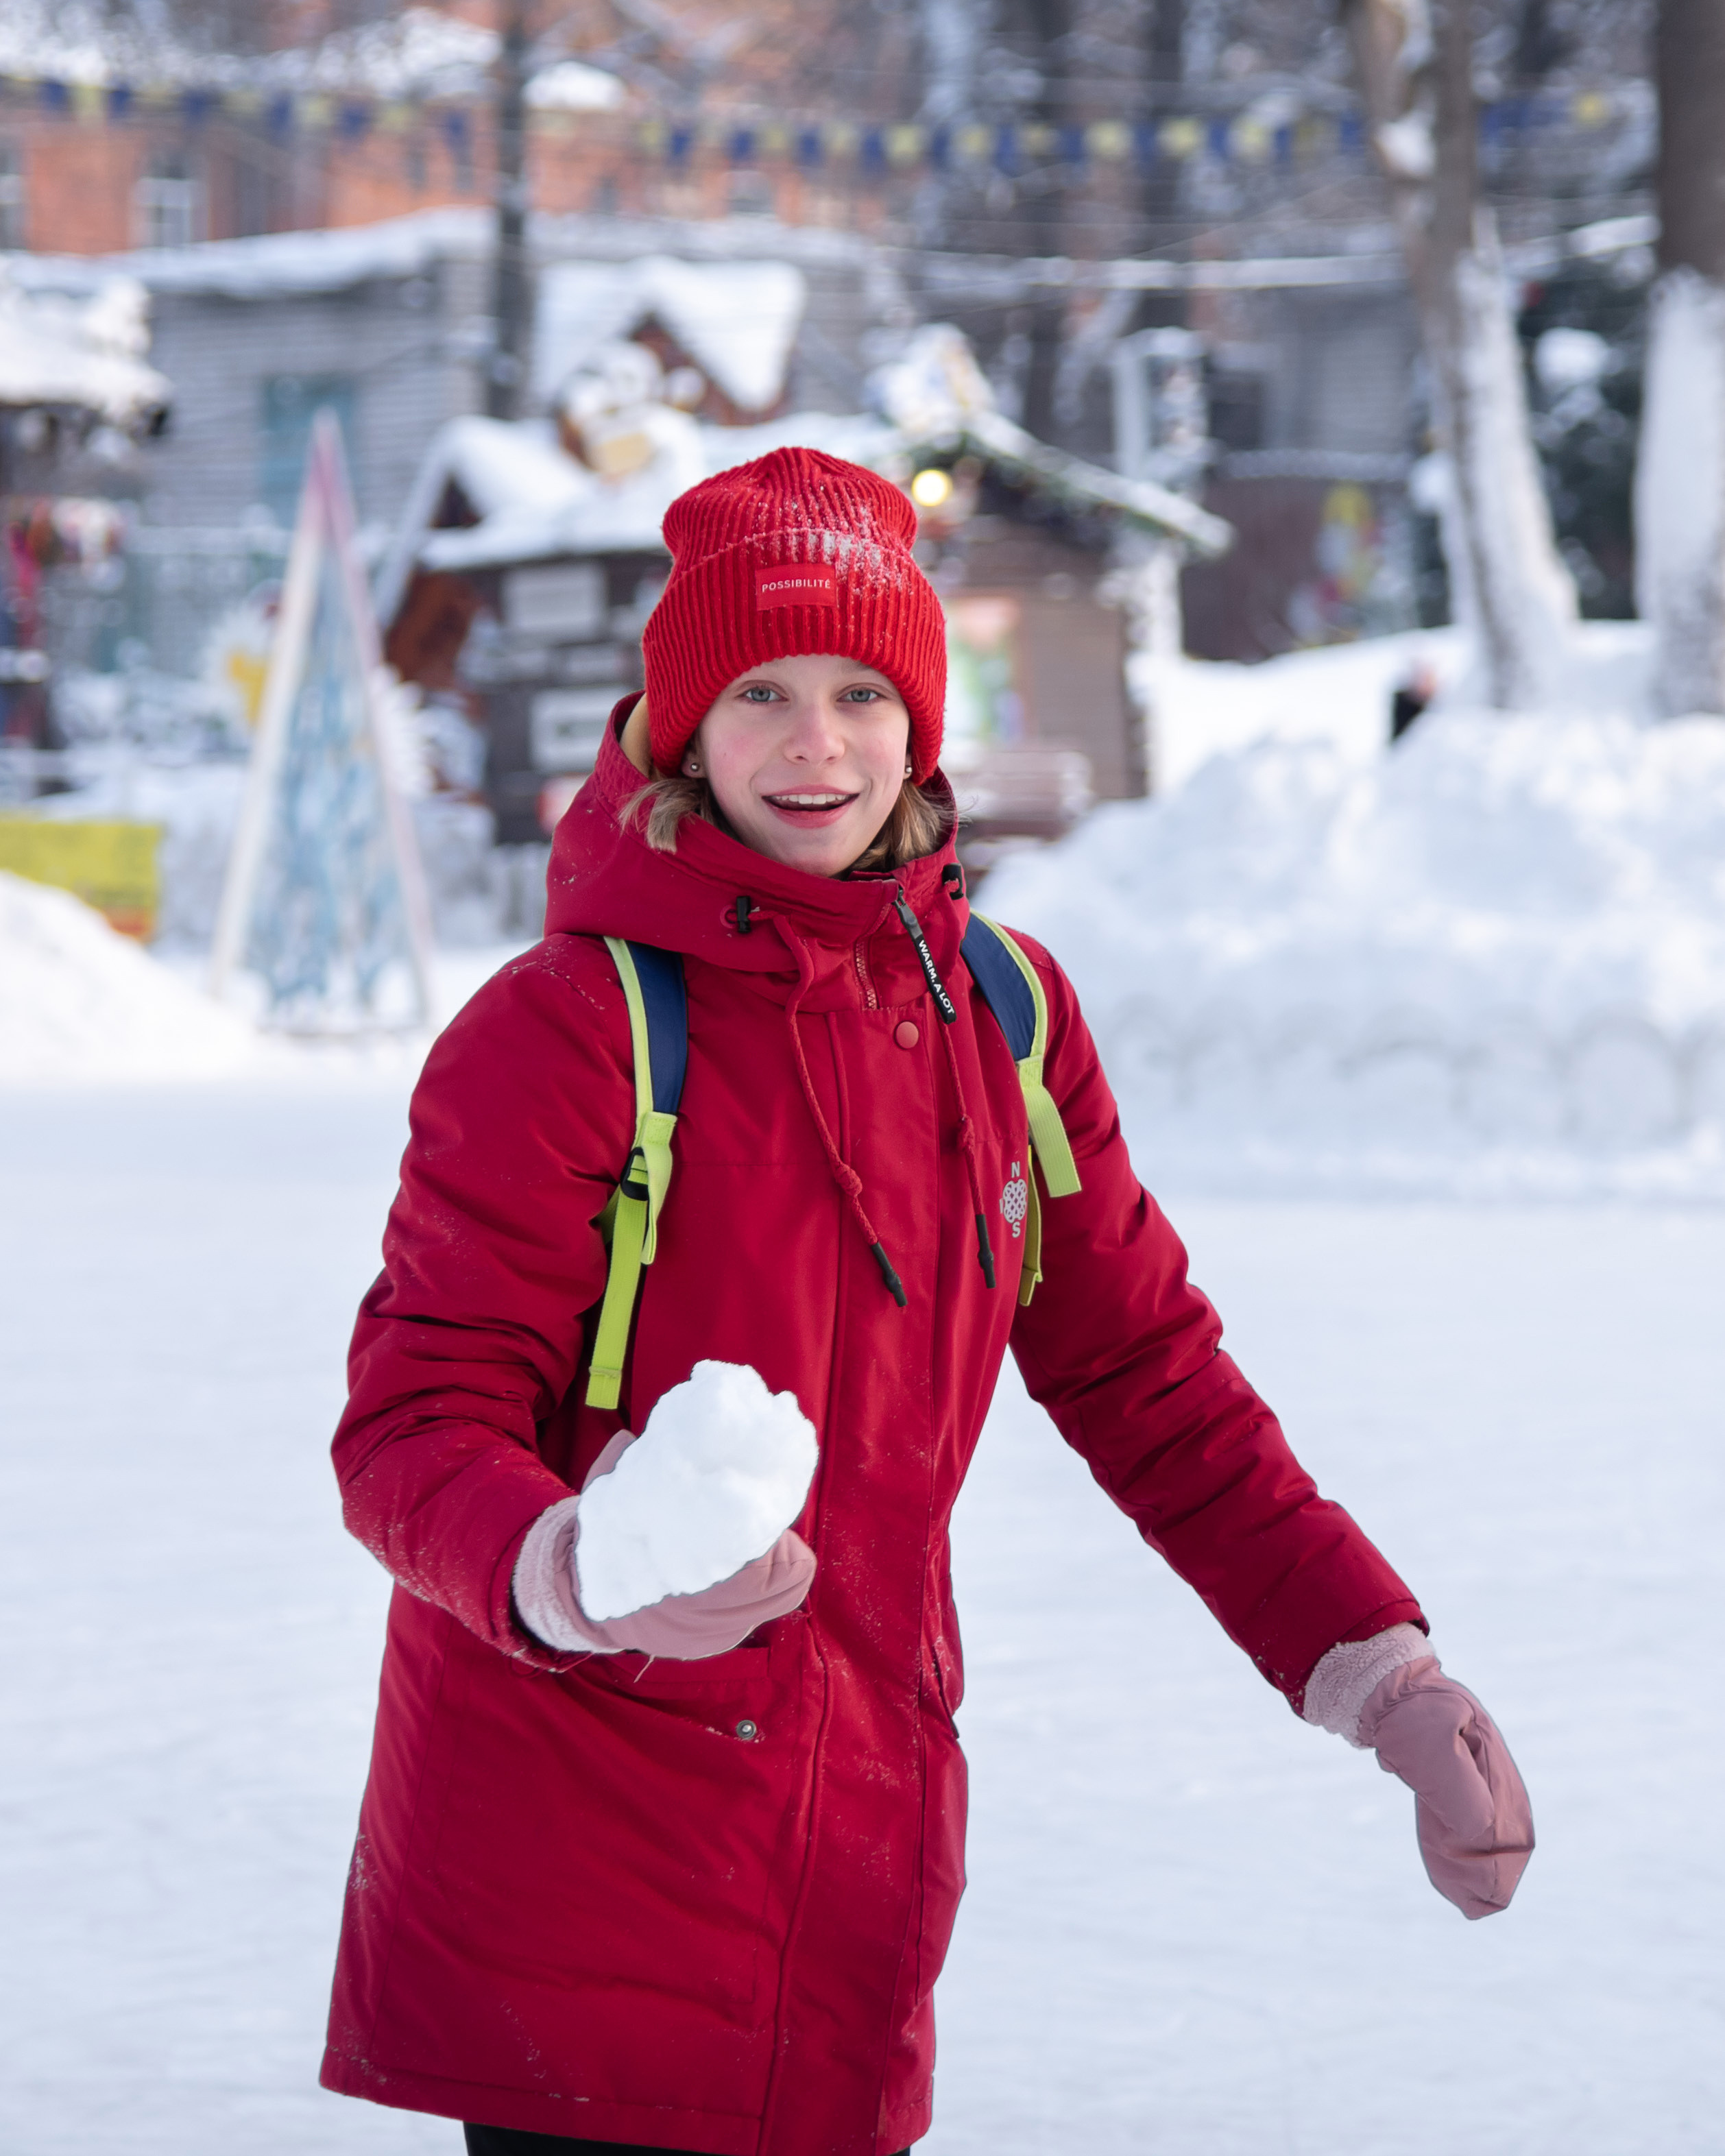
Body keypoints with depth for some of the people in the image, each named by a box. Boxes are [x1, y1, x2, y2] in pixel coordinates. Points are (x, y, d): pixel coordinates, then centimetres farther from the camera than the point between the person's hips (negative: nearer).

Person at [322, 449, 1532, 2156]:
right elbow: (414, 1434, -14)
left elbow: (1148, 1385, 15)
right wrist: (576, 1578, -36)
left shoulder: (1003, 1014, 7)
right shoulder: (565, 1035, -10)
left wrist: (1381, 1675, 8)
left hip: (860, 1861, 5)